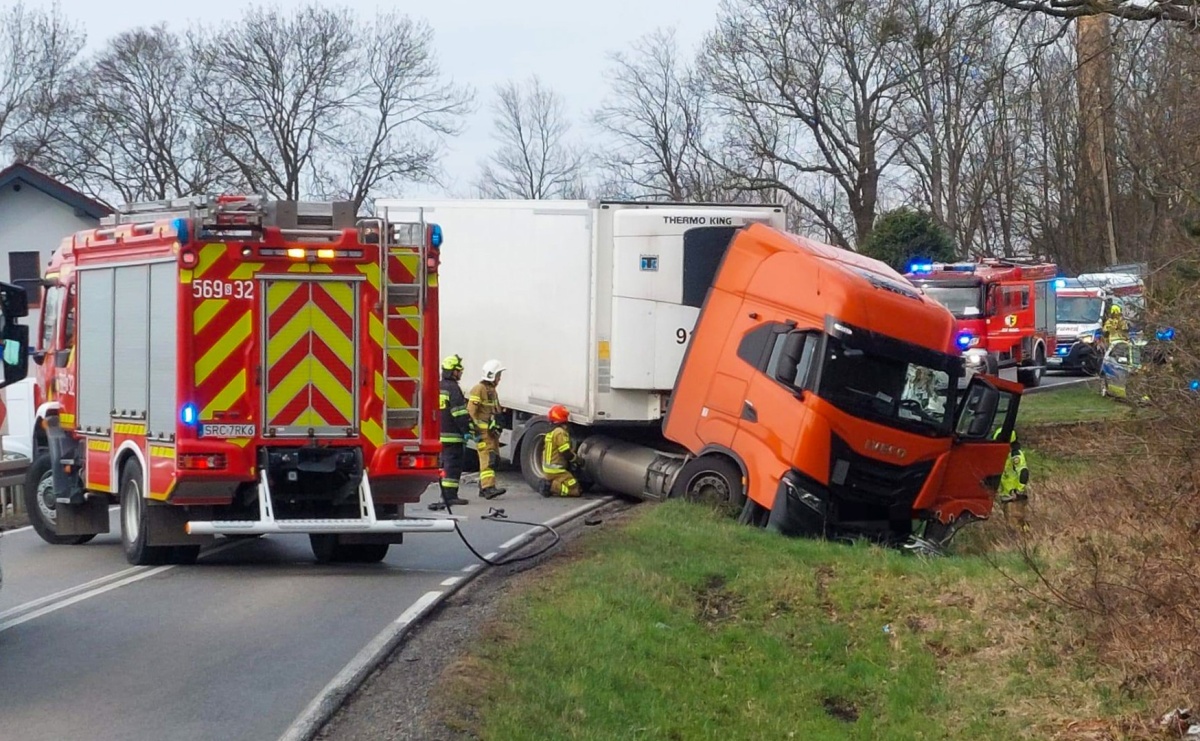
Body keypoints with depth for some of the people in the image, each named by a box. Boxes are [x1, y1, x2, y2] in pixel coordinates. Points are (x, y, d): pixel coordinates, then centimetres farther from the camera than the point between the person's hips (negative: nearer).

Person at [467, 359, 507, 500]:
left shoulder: (492, 390, 20)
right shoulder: (479, 389, -10)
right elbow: (471, 411, -15)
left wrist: (497, 426, 19)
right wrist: (476, 429, -18)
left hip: (492, 431, 10)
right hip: (482, 431, -10)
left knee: (493, 457, 10)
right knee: (487, 458, -17)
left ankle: (483, 487, 17)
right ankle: (489, 487, -24)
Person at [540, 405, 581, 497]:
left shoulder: (550, 432, 14)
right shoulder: (560, 432, -16)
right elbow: (566, 452, -19)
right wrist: (575, 458, 2)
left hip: (548, 469, 9)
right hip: (557, 471, -9)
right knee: (576, 490, -10)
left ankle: (549, 483, 3)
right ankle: (551, 486, -16)